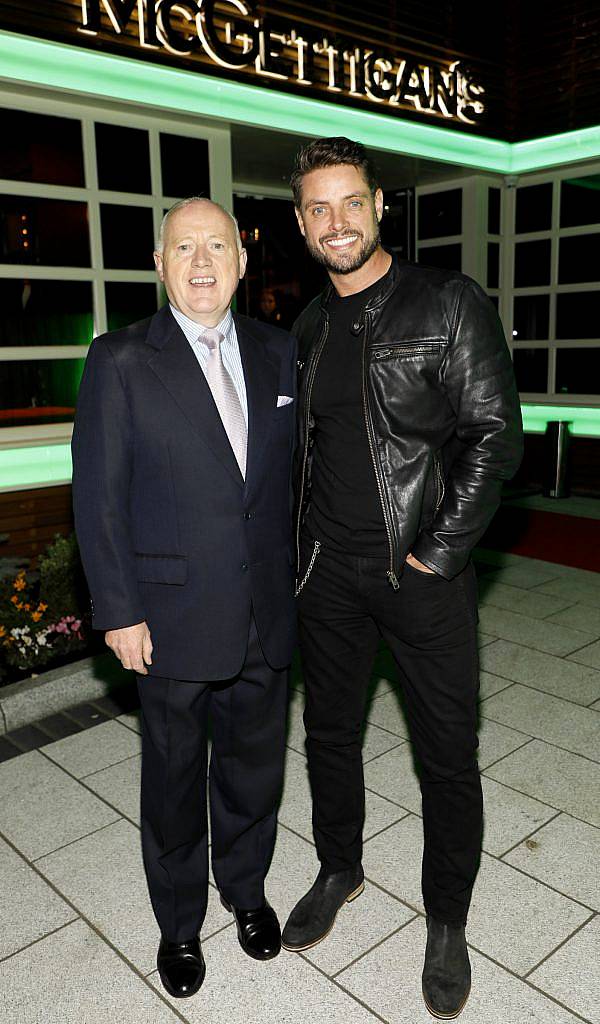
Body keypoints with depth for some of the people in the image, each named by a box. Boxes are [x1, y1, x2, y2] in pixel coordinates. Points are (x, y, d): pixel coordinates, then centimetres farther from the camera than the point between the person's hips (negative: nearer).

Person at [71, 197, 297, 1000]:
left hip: (267, 615, 4)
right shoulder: (120, 361, -8)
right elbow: (99, 497, -9)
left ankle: (246, 889, 47)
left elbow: (296, 467, 10)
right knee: (174, 777, 16)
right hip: (173, 617, -3)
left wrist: (302, 574, 8)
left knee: (255, 764, 20)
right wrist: (119, 611, -11)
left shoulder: (277, 353, 4)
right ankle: (180, 922, 42)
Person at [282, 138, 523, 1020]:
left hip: (423, 574, -4)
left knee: (448, 755, 8)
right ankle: (339, 870, 44)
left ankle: (447, 920, 33)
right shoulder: (307, 328, 8)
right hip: (329, 573, 5)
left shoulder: (452, 304, -7)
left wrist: (439, 552, -15)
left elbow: (494, 435, -11)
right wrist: (304, 544, 6)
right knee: (330, 732, 18)